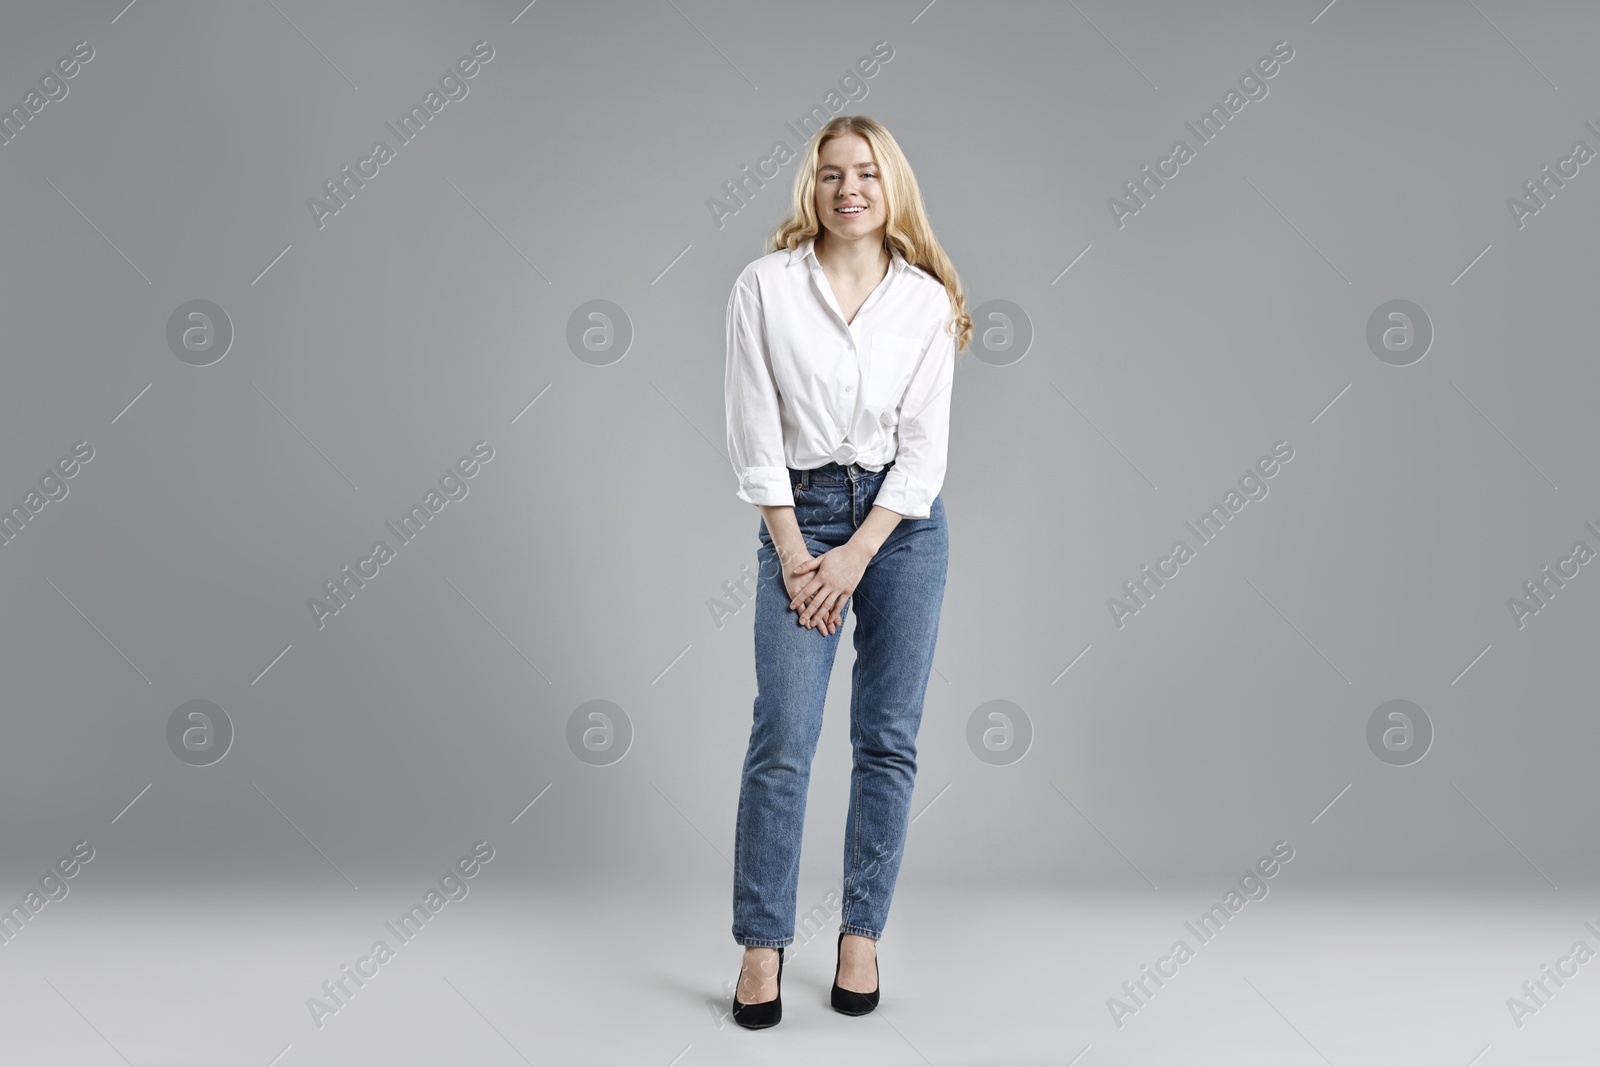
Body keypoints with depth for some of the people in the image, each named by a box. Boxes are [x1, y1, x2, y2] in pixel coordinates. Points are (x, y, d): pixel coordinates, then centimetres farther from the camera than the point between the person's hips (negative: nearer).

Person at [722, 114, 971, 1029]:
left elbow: (925, 447, -2)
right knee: (783, 740, -6)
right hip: (800, 516, -1)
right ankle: (763, 945, 6)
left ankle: (863, 935, 18)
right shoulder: (765, 287, -2)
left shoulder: (928, 301, 0)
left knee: (889, 741, 4)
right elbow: (756, 431, -4)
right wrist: (794, 551, -7)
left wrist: (856, 556, -9)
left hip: (902, 519, 2)